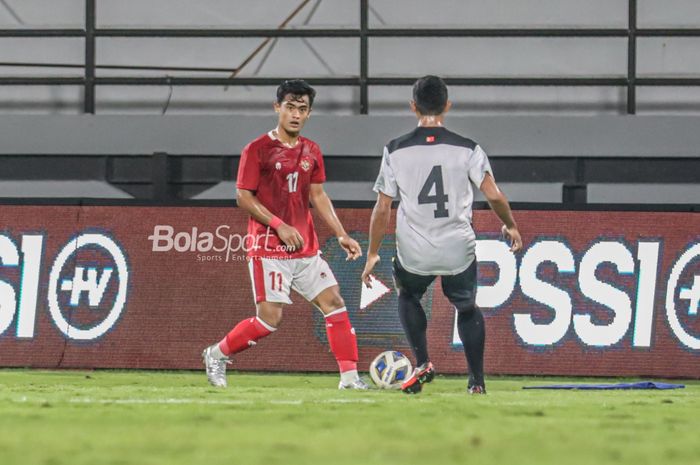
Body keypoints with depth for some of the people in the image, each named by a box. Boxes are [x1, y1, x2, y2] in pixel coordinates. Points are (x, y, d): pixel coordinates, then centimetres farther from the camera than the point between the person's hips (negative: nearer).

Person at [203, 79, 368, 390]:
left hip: (305, 248, 6)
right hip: (268, 247, -6)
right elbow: (244, 197, -10)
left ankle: (349, 376, 1)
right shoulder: (257, 150, -8)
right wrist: (279, 225, -19)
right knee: (270, 318, -11)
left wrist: (341, 235, 9)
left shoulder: (311, 152, 11)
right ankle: (217, 355, 10)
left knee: (334, 302, -2)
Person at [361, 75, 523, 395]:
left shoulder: (395, 151, -4)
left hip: (413, 255, 0)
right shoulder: (467, 149, -5)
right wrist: (510, 226, 13)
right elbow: (494, 195, -7)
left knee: (408, 296, 30)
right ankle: (477, 381, 19)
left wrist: (372, 254, 9)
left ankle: (422, 363, 13)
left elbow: (382, 207, -1)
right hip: (459, 253, 0)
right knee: (467, 308, 26)